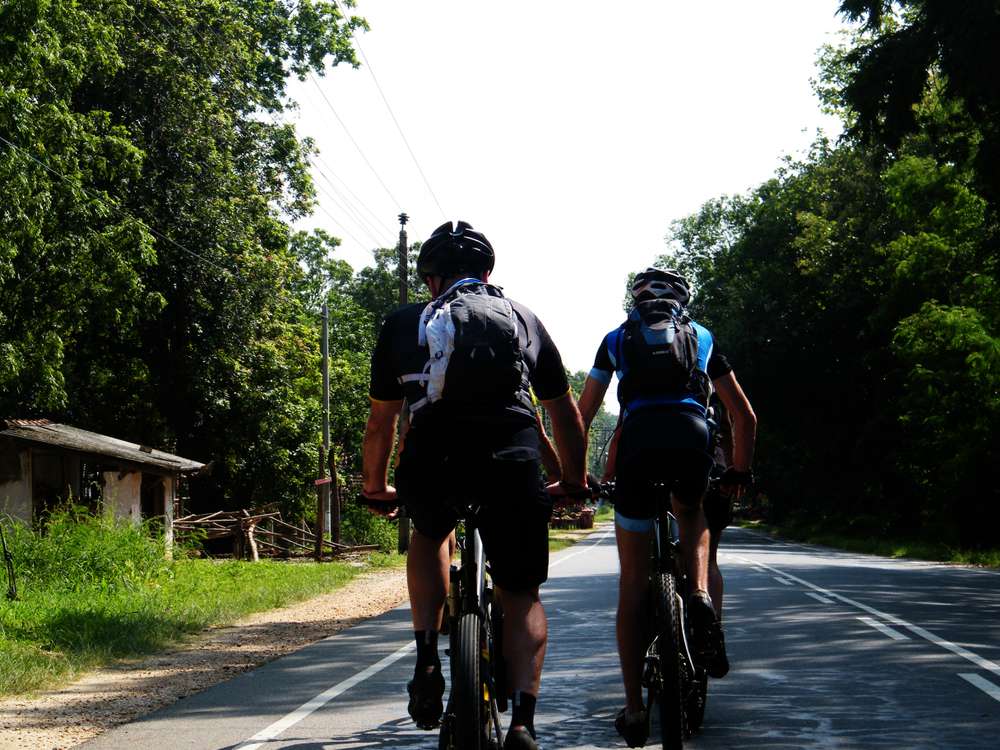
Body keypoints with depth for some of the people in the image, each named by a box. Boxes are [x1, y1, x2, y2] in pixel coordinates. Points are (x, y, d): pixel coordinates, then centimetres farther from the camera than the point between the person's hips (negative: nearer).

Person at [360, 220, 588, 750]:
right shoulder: (523, 319, 24)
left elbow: (380, 422, 26)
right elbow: (565, 414, 31)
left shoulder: (404, 323, 21)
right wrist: (573, 481, 46)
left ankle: (427, 660, 17)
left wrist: (376, 488, 42)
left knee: (430, 533, 34)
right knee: (522, 597, 16)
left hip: (432, 466, 0)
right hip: (512, 465, 0)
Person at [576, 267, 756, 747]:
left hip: (638, 439, -1)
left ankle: (634, 710, 6)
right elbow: (745, 417, 29)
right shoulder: (701, 337, 28)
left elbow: (581, 417, 26)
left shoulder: (617, 339, 27)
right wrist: (740, 473, 41)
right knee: (692, 515, 35)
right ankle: (700, 597, 3)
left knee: (632, 583, 8)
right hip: (693, 438, 1)